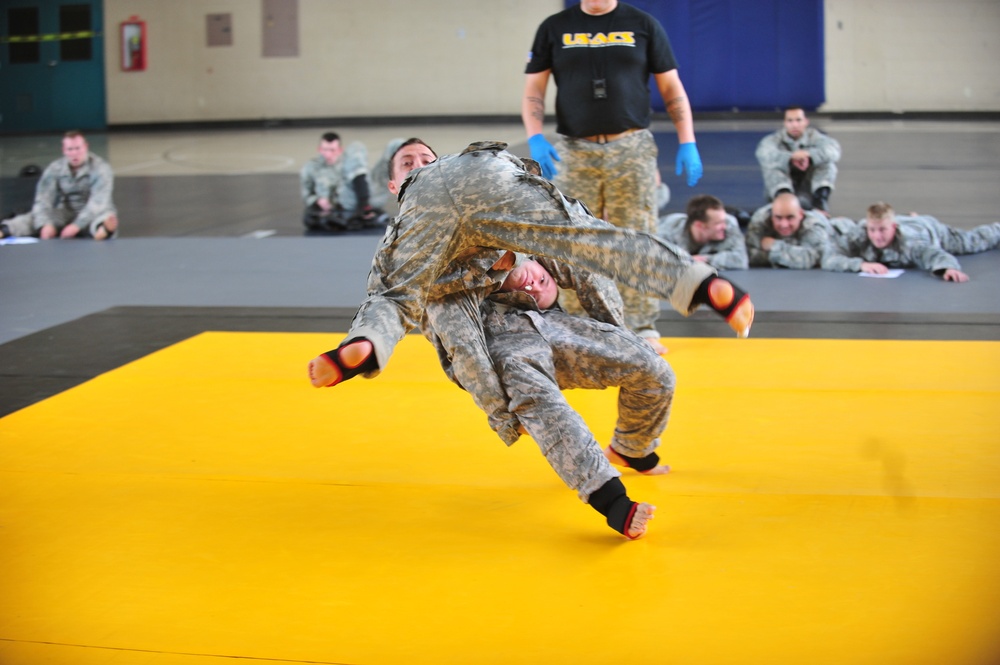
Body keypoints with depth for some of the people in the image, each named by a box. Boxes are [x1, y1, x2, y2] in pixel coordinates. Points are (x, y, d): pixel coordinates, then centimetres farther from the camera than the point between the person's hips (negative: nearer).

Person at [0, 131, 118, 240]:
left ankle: (104, 229, -73)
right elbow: (43, 200, -11)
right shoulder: (54, 169, -3)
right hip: (65, 214, 4)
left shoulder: (101, 168, -13)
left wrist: (77, 225, -35)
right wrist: (45, 224, -30)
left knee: (107, 216, -38)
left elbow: (98, 202, -23)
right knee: (33, 218, -20)